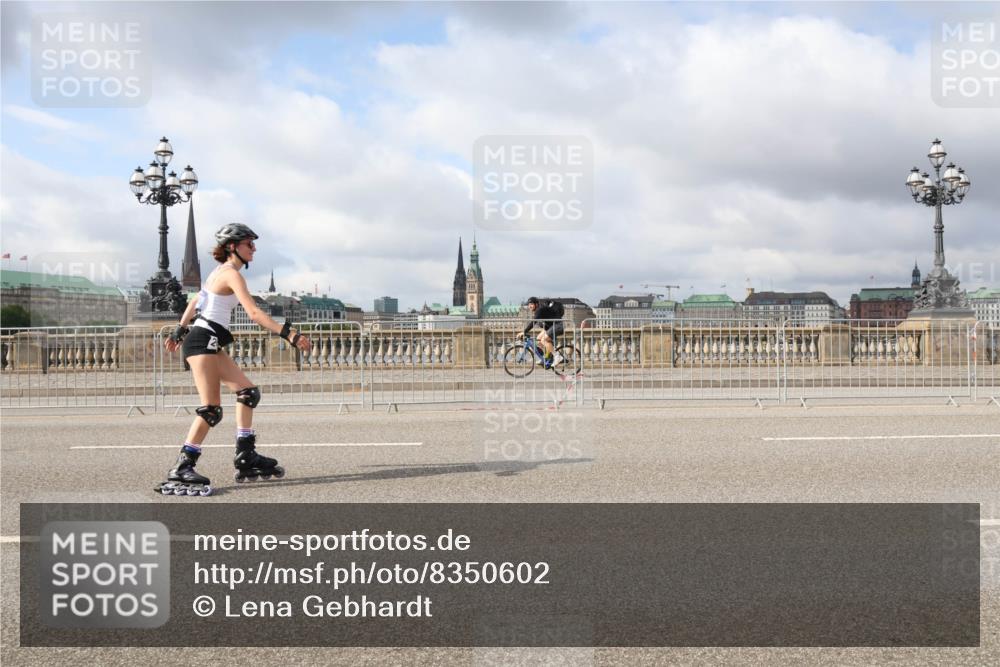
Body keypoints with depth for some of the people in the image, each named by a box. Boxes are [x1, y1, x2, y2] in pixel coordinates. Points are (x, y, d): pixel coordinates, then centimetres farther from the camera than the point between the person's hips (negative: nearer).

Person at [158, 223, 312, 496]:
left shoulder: (220, 272, 17)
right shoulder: (232, 274, -12)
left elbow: (194, 302, 25)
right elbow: (254, 312, -23)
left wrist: (179, 332, 34)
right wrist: (288, 333, -27)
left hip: (210, 344, 10)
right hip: (203, 341, -10)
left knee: (248, 392, 9)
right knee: (211, 410, -11)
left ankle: (246, 458, 10)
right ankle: (182, 468, -7)